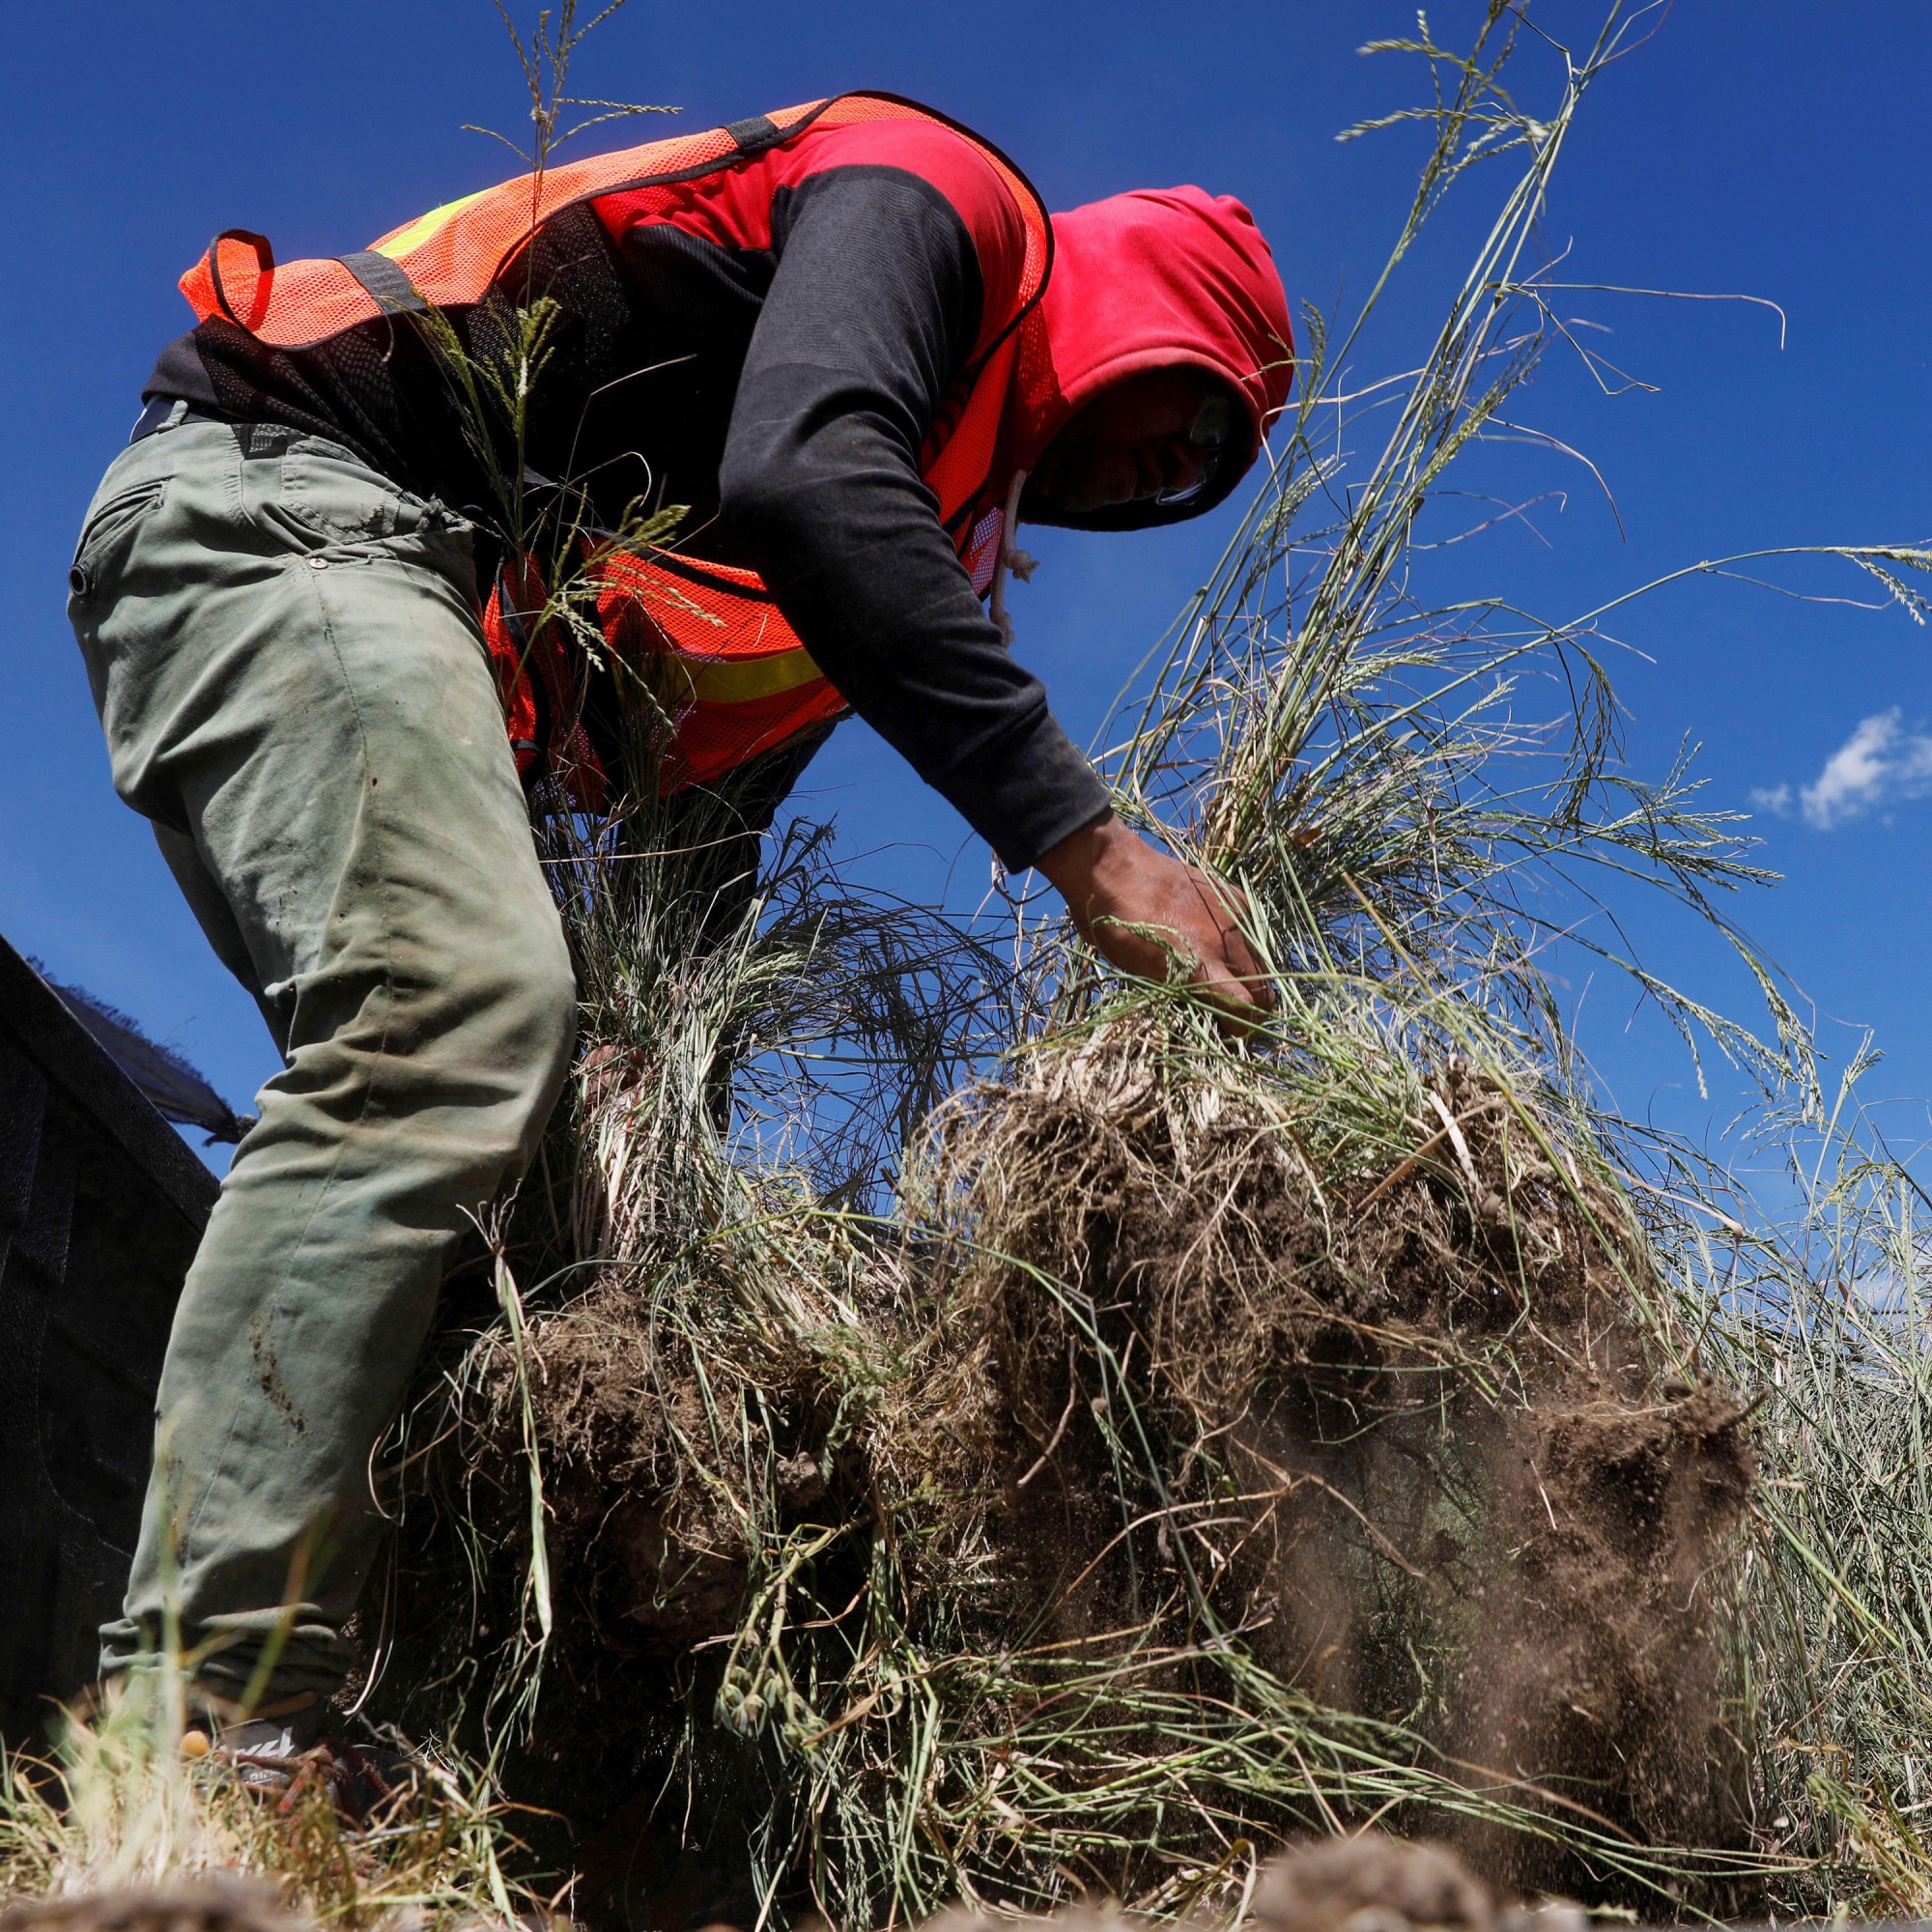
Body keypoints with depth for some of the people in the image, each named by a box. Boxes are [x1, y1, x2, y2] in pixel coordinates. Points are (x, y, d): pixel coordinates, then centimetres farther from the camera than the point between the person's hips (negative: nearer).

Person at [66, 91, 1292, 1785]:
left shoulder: (950, 504, 22)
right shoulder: (931, 195, -4)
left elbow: (710, 771, 19)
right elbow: (801, 476, -27)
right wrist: (1083, 839, -30)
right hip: (283, 496, -10)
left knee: (516, 1095, 0)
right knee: (461, 1008, -28)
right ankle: (201, 1730, -30)